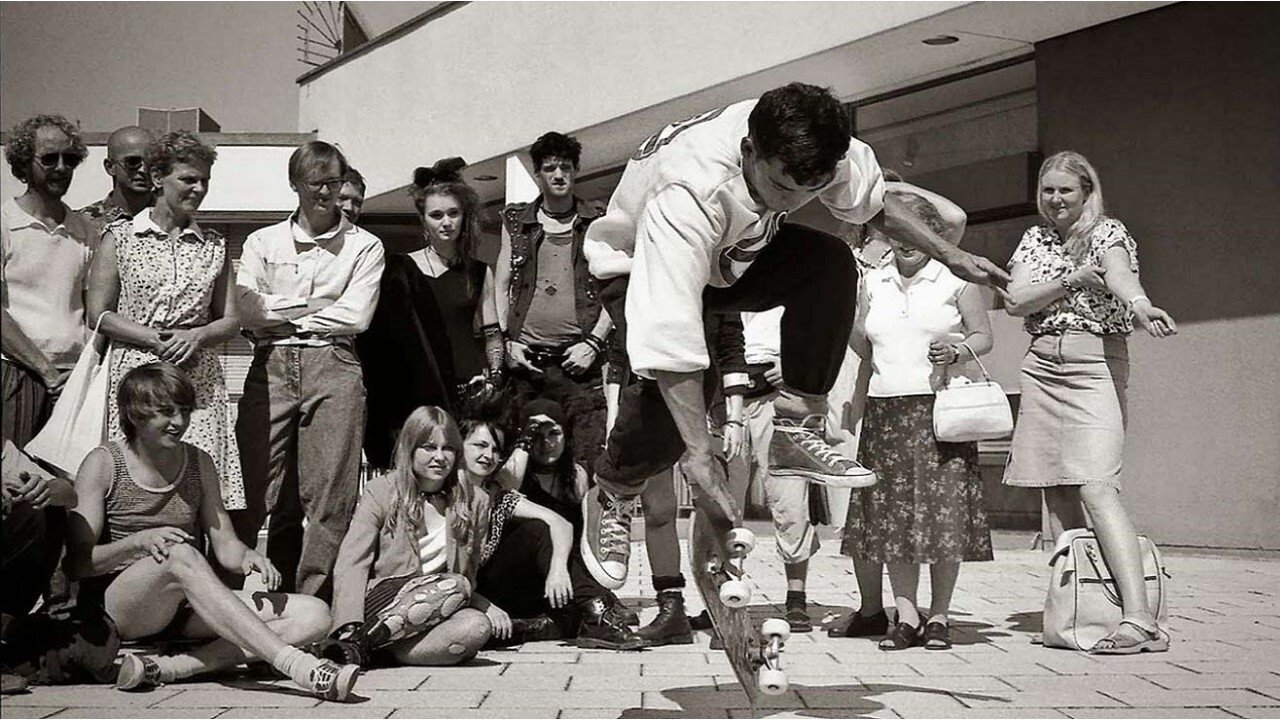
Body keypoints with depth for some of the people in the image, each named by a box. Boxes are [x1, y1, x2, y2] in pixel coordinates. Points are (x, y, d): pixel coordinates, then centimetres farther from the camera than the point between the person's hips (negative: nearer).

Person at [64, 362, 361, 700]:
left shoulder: (199, 463, 11)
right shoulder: (103, 464, -2)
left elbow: (225, 545, 9)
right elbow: (75, 561, -9)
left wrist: (246, 557, -15)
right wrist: (140, 540, -27)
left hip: (185, 606, 5)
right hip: (116, 606, -5)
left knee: (314, 615, -16)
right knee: (181, 555, -39)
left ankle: (168, 667, -33)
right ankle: (298, 666, -49)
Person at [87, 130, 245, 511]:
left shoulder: (214, 245, 15)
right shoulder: (121, 236, 6)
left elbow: (230, 320, 14)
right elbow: (100, 314, 2)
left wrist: (196, 336, -7)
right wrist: (157, 339, -11)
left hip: (199, 380, 2)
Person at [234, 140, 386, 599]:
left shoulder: (364, 247, 12)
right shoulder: (263, 242, 17)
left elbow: (355, 317, -2)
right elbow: (246, 308, 2)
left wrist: (282, 314, 0)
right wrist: (319, 305, -2)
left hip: (333, 368, -1)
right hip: (270, 367, 1)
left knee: (331, 494, -5)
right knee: (253, 488, -5)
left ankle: (313, 600, 1)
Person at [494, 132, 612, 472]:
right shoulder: (516, 221, 15)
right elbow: (500, 286, 14)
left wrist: (593, 343, -5)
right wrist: (507, 340, 2)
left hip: (578, 361, -1)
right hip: (526, 361, 2)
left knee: (587, 462, -8)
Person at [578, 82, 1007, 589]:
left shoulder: (811, 152, -26)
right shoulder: (686, 195, -45)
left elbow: (874, 203, -1)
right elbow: (670, 334, -47)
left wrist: (950, 256, 0)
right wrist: (699, 452, -48)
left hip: (734, 254, 5)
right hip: (642, 268, -5)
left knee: (831, 263, -24)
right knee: (670, 396, -32)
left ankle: (797, 431, -14)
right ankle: (612, 495, -1)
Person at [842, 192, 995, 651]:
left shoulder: (957, 280, 5)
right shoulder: (872, 283, 16)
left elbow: (984, 337, 6)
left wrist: (958, 350, -13)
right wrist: (853, 331, 1)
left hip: (939, 407, -3)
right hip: (886, 407, 4)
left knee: (943, 509, -6)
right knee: (892, 513, -1)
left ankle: (939, 616, 3)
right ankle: (906, 615, 4)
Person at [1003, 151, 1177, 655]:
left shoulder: (1108, 232, 1)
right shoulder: (1034, 239, 16)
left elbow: (1119, 273, -22)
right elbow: (1015, 302, 3)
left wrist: (1140, 305, -44)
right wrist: (1071, 280, -12)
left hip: (1095, 365, -5)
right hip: (1041, 366, 6)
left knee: (1095, 487, -20)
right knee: (1057, 495, 2)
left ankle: (1139, 619, -26)